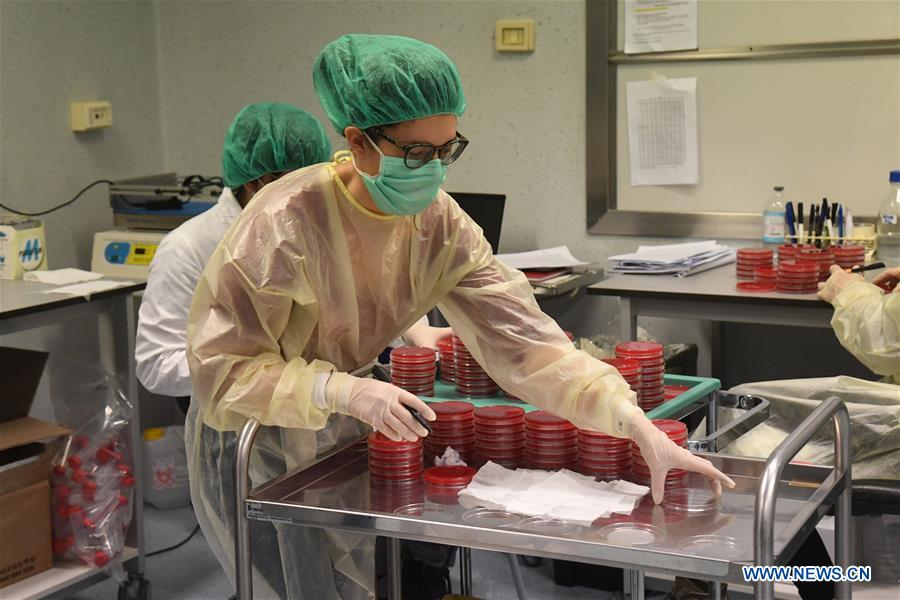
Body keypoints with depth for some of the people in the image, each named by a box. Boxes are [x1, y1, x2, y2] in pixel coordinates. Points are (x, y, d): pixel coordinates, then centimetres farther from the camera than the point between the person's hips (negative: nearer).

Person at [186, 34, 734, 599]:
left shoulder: (441, 226, -12)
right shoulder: (285, 223, -28)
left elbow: (520, 337, -19)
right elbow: (222, 367, -26)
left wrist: (638, 424, -31)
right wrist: (340, 390, -41)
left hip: (339, 438, 5)